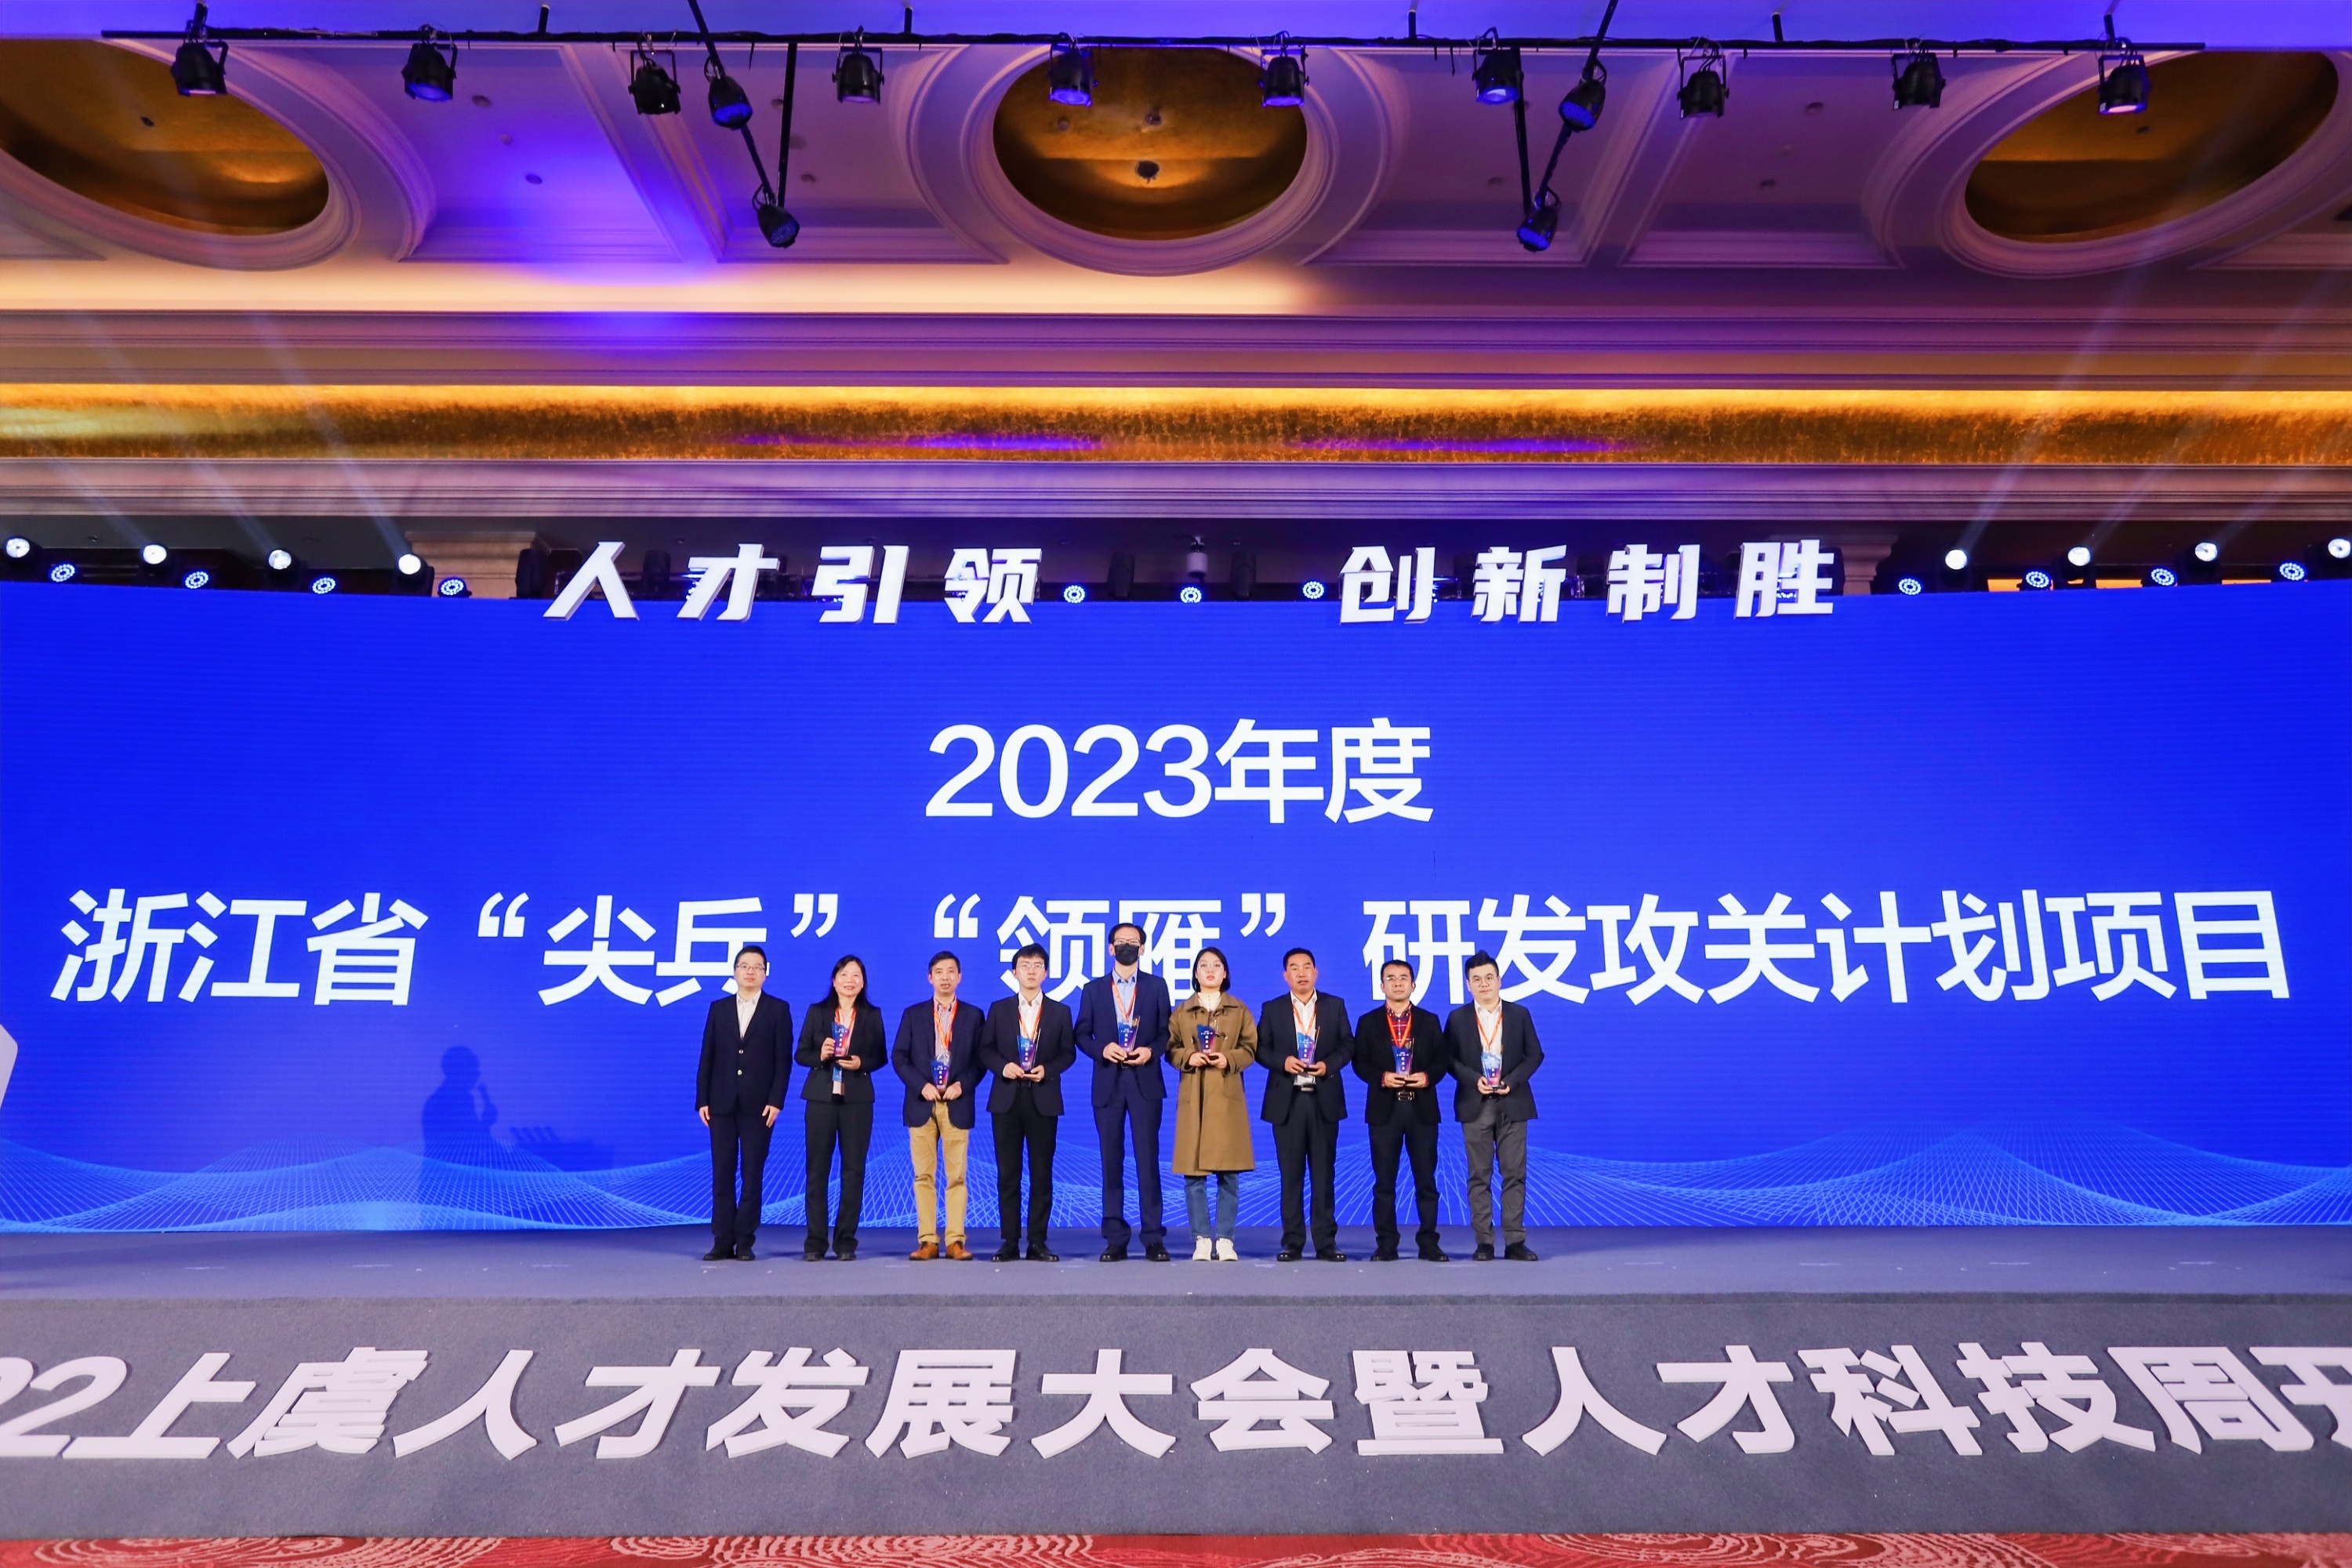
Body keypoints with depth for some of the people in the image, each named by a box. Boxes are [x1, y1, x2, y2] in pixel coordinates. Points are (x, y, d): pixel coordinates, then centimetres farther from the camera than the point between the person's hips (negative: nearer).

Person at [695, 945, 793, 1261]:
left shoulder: (778, 1010, 4)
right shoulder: (718, 1009, 11)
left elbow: (783, 1060, -1)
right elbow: (707, 1057, 8)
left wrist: (775, 1101, -10)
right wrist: (702, 1100, 1)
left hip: (759, 1106, -2)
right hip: (722, 1104, 2)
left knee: (753, 1175, 1)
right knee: (722, 1174, 3)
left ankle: (745, 1241, 7)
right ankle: (722, 1241, 8)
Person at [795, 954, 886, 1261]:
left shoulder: (872, 1015, 8)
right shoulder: (817, 1012, 8)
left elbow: (881, 1056, 7)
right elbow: (801, 1054, 6)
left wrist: (861, 1063, -12)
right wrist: (820, 1055, -13)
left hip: (857, 1099, 0)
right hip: (821, 1097, 0)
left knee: (854, 1171, 0)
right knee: (817, 1170, 0)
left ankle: (846, 1241, 8)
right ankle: (815, 1242, 7)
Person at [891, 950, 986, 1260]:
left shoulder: (973, 1015, 8)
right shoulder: (913, 1014, 9)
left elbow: (981, 1059, 5)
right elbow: (899, 1056, 4)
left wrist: (963, 1085, -11)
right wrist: (921, 1085, -9)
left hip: (957, 1105, -1)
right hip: (922, 1104, 1)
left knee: (956, 1176, -1)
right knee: (923, 1176, 2)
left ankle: (955, 1241, 2)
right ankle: (928, 1241, 6)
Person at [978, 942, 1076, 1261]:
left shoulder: (1060, 1012, 8)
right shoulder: (999, 1009, 9)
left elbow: (1068, 1053, 6)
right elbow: (985, 1049, 7)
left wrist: (1047, 1069, -11)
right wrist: (1003, 1066, -11)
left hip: (1043, 1099, 0)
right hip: (1007, 1099, 0)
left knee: (1042, 1173, 2)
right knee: (1008, 1173, 2)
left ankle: (1038, 1243, 8)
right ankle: (1010, 1243, 8)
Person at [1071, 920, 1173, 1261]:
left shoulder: (1156, 986, 9)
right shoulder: (1094, 989, 11)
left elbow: (1167, 1032, 7)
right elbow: (1081, 1034, 9)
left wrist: (1151, 1051, -11)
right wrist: (1102, 1049, -9)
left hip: (1145, 1082, -1)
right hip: (1108, 1083, 1)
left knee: (1148, 1158, -4)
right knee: (1111, 1161, 3)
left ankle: (1153, 1238, 2)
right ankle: (1115, 1239, 9)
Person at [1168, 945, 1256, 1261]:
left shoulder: (1239, 1010, 10)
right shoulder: (1182, 1011, 10)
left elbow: (1250, 1049, 7)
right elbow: (1170, 1048, 8)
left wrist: (1229, 1059, -11)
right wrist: (1189, 1057, -12)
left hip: (1227, 1096, 0)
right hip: (1193, 1097, 0)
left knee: (1228, 1172, -1)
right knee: (1193, 1171, -2)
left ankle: (1225, 1239, 8)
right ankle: (1202, 1239, 7)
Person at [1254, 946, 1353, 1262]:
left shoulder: (1335, 1006, 8)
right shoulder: (1272, 1009, 7)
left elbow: (1348, 1044, 6)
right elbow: (1261, 1049, 4)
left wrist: (1328, 1064, -11)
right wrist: (1283, 1061, -14)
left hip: (1324, 1100, 0)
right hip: (1287, 1100, 0)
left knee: (1324, 1173, 3)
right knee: (1291, 1174, 3)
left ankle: (1326, 1242, 9)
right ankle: (1292, 1242, 9)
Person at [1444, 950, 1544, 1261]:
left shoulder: (1519, 1014, 7)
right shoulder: (1458, 1018, 5)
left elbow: (1535, 1054, 5)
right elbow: (1448, 1058, 3)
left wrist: (1511, 1081, -9)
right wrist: (1474, 1080, -12)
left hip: (1512, 1104, 0)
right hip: (1475, 1105, 0)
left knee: (1515, 1174, 0)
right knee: (1479, 1176, 2)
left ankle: (1515, 1241, 6)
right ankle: (1484, 1242, 6)